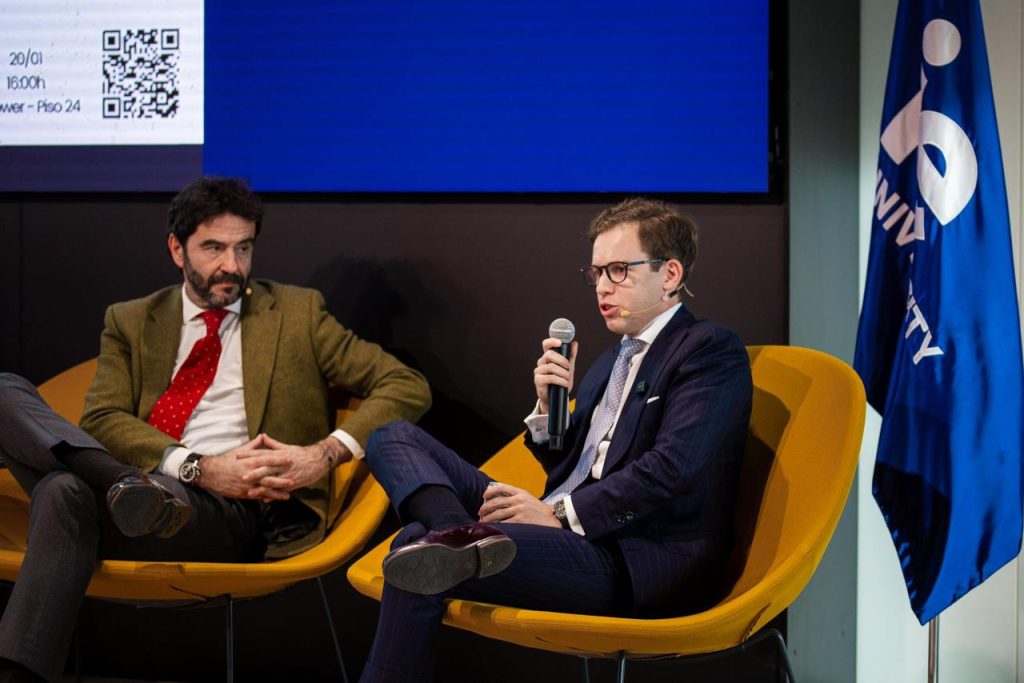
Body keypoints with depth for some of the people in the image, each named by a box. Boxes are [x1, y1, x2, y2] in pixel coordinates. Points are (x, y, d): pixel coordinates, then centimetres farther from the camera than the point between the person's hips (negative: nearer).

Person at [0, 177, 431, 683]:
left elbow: (408, 386, 10)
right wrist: (199, 468, -13)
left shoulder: (295, 313, 17)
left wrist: (326, 453, -9)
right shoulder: (130, 323, 22)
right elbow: (102, 419, 5)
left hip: (230, 514, -3)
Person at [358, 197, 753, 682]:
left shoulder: (712, 350, -2)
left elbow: (671, 467, -15)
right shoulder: (615, 358, 27)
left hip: (642, 562, -9)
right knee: (395, 440, -4)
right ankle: (462, 535, -32)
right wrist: (549, 405, 7)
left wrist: (561, 514, -17)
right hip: (567, 529, 10)